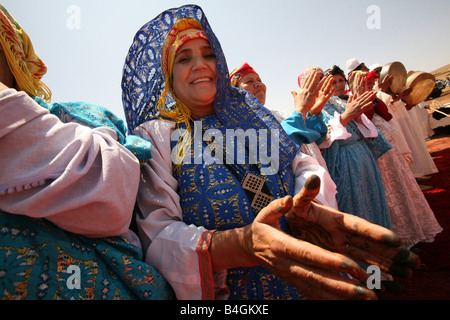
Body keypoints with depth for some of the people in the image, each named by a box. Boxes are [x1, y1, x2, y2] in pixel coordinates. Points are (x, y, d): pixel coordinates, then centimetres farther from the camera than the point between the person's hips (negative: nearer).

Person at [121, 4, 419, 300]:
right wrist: (244, 244, -36)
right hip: (225, 291, -3)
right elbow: (155, 231, -19)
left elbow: (299, 163, -2)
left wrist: (307, 207, -26)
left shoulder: (245, 109, 4)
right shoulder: (154, 136, -8)